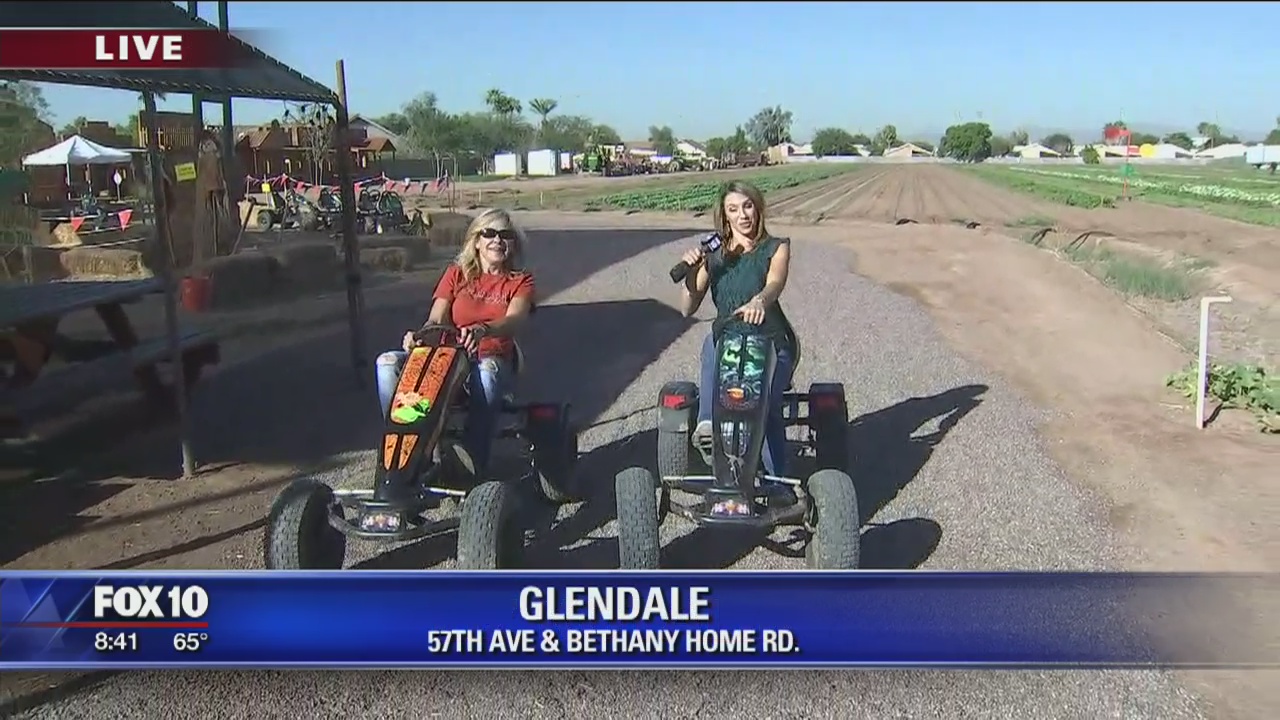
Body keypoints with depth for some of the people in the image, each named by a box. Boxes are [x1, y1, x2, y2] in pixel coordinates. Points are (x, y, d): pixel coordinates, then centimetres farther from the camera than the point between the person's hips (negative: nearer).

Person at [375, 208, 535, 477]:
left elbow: (514, 319, -16)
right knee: (388, 362, -22)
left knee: (487, 372, -40)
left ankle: (473, 465, -36)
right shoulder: (456, 274, 13)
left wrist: (481, 330, -39)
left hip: (493, 359, -3)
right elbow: (436, 319, 0)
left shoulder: (521, 281, 6)